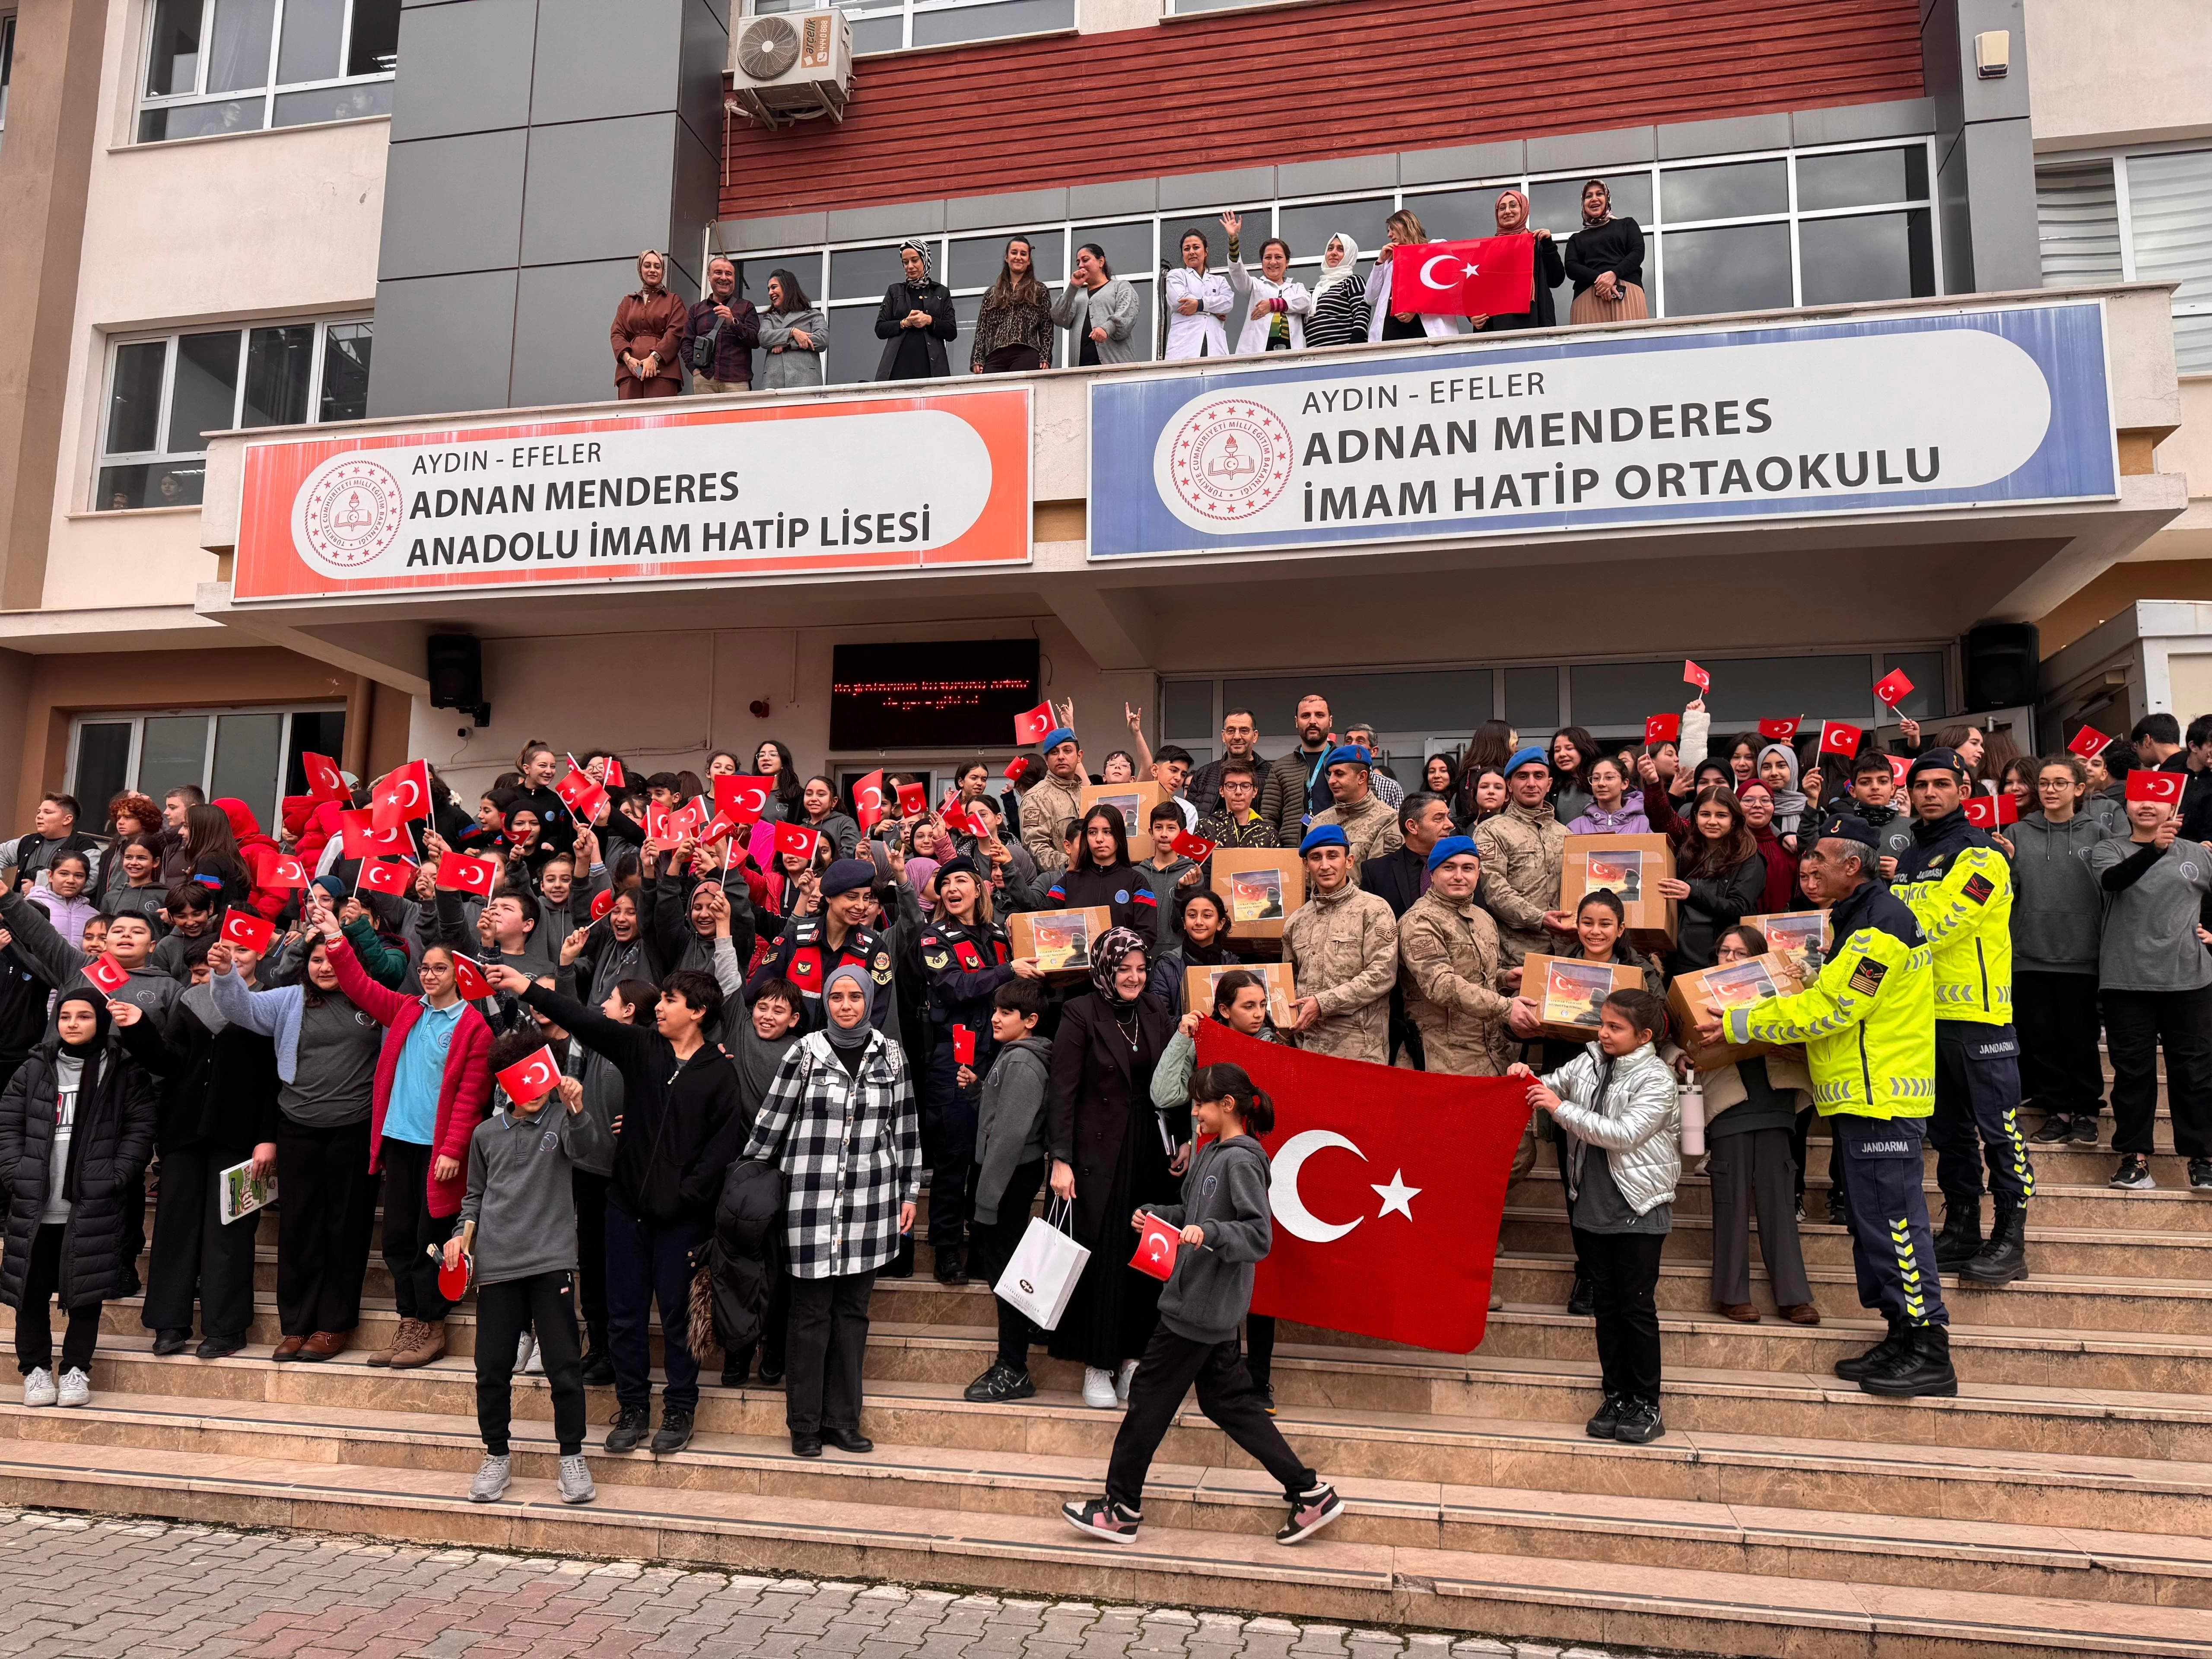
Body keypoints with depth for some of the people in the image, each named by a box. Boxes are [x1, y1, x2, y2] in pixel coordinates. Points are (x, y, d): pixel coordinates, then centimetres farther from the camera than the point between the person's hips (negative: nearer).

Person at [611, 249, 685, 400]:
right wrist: (628, 358, -7)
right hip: (630, 370, 3)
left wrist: (654, 358, -13)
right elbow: (616, 333, 15)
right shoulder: (627, 302, 25)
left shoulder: (673, 301, 16)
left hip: (662, 369, -3)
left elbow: (675, 333, 2)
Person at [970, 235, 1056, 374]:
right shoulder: (992, 294, 23)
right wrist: (977, 360, 4)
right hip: (994, 357, 2)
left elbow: (1047, 329, 10)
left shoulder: (1039, 291, 17)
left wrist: (1045, 358, -3)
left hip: (1026, 354, -2)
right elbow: (982, 328, 17)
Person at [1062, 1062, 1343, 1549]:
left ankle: (1122, 1511, 14)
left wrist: (1209, 1232, -35)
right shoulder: (1211, 1154, 12)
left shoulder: (1240, 1161, -17)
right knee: (1226, 1399, 13)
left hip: (1200, 1307, -10)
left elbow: (1260, 1236, -22)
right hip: (1207, 1306, 10)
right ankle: (1310, 1492, 16)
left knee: (1151, 1397, 2)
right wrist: (1156, 1215, 4)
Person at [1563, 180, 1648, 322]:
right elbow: (1571, 267, 8)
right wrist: (1598, 279, -13)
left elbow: (1638, 253, 8)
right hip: (1588, 298, 1)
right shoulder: (1576, 239, 27)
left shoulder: (1626, 225, 25)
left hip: (1627, 293, -1)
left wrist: (1614, 274, -13)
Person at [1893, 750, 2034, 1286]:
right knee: (1948, 1129, 13)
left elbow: (1939, 923, -20)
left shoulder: (1979, 855, -8)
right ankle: (1961, 1231, 22)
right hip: (1925, 1013, 7)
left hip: (1977, 1011, -7)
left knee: (1997, 1127, -1)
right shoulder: (1906, 860, 15)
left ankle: (2011, 1238, 6)